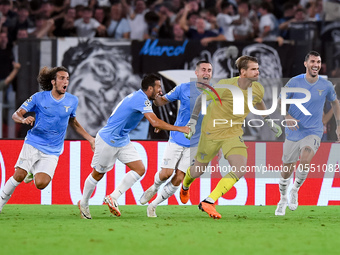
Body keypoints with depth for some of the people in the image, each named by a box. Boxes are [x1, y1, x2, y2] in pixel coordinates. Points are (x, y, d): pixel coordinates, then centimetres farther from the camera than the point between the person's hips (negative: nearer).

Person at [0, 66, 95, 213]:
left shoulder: (72, 101, 3)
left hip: (52, 151, 2)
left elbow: (72, 121, 23)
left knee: (41, 184, -16)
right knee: (19, 175, -19)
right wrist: (23, 119, -27)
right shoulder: (39, 98, -5)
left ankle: (34, 172, 21)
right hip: (33, 144, -2)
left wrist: (88, 138, 18)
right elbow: (16, 115, -3)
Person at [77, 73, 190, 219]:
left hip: (122, 141, 9)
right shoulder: (141, 99, -25)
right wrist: (180, 129, -29)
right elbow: (155, 122, -34)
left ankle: (112, 198, 1)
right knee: (98, 174, 6)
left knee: (140, 169, -3)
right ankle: (83, 204, 26)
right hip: (108, 140, -9)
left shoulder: (140, 97, 5)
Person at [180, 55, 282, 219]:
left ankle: (208, 202, -12)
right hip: (212, 131, -4)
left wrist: (270, 122, 24)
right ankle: (185, 185, 49)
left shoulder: (258, 89, -7)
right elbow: (201, 98, -8)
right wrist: (192, 121, -7)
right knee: (199, 170, 10)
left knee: (240, 170, -18)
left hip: (234, 133, 4)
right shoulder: (226, 87, -23)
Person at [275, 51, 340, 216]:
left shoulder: (326, 86, -3)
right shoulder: (295, 82, -7)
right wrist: (287, 117, -16)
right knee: (287, 170, 6)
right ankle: (283, 200, 33)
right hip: (293, 133, 1)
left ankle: (295, 190, 0)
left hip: (313, 132, -1)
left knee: (305, 161, -27)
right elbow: (281, 102, 2)